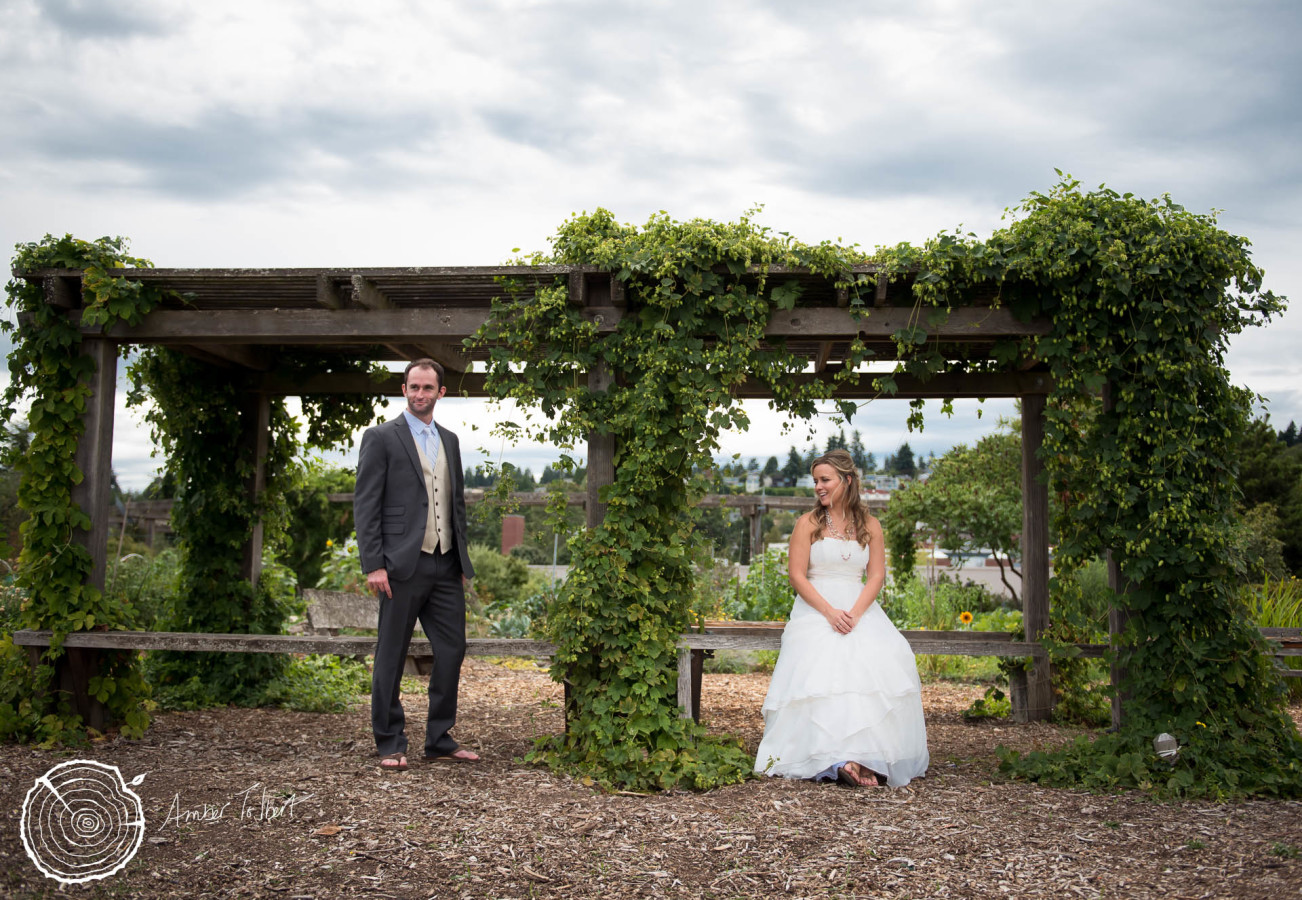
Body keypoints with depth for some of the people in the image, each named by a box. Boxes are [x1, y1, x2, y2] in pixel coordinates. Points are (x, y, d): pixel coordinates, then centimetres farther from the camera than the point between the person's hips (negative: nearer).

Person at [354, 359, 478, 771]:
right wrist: (373, 565, -13)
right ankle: (390, 744, 13)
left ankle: (440, 740, 19)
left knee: (452, 651, 7)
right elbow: (365, 505, -6)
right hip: (403, 566, -6)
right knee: (391, 657, 2)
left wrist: (462, 562, 15)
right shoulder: (380, 437, -1)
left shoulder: (449, 440, 17)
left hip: (446, 566, 6)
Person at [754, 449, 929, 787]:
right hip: (815, 610, -1)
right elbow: (796, 574, -2)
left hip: (860, 609, 2)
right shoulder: (808, 523, 5)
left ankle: (872, 756, -29)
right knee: (823, 664, -30)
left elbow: (877, 575, 4)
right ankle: (838, 759, -34)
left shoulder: (869, 526, 11)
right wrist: (830, 612, -13)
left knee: (886, 660, -27)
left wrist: (854, 613, -13)